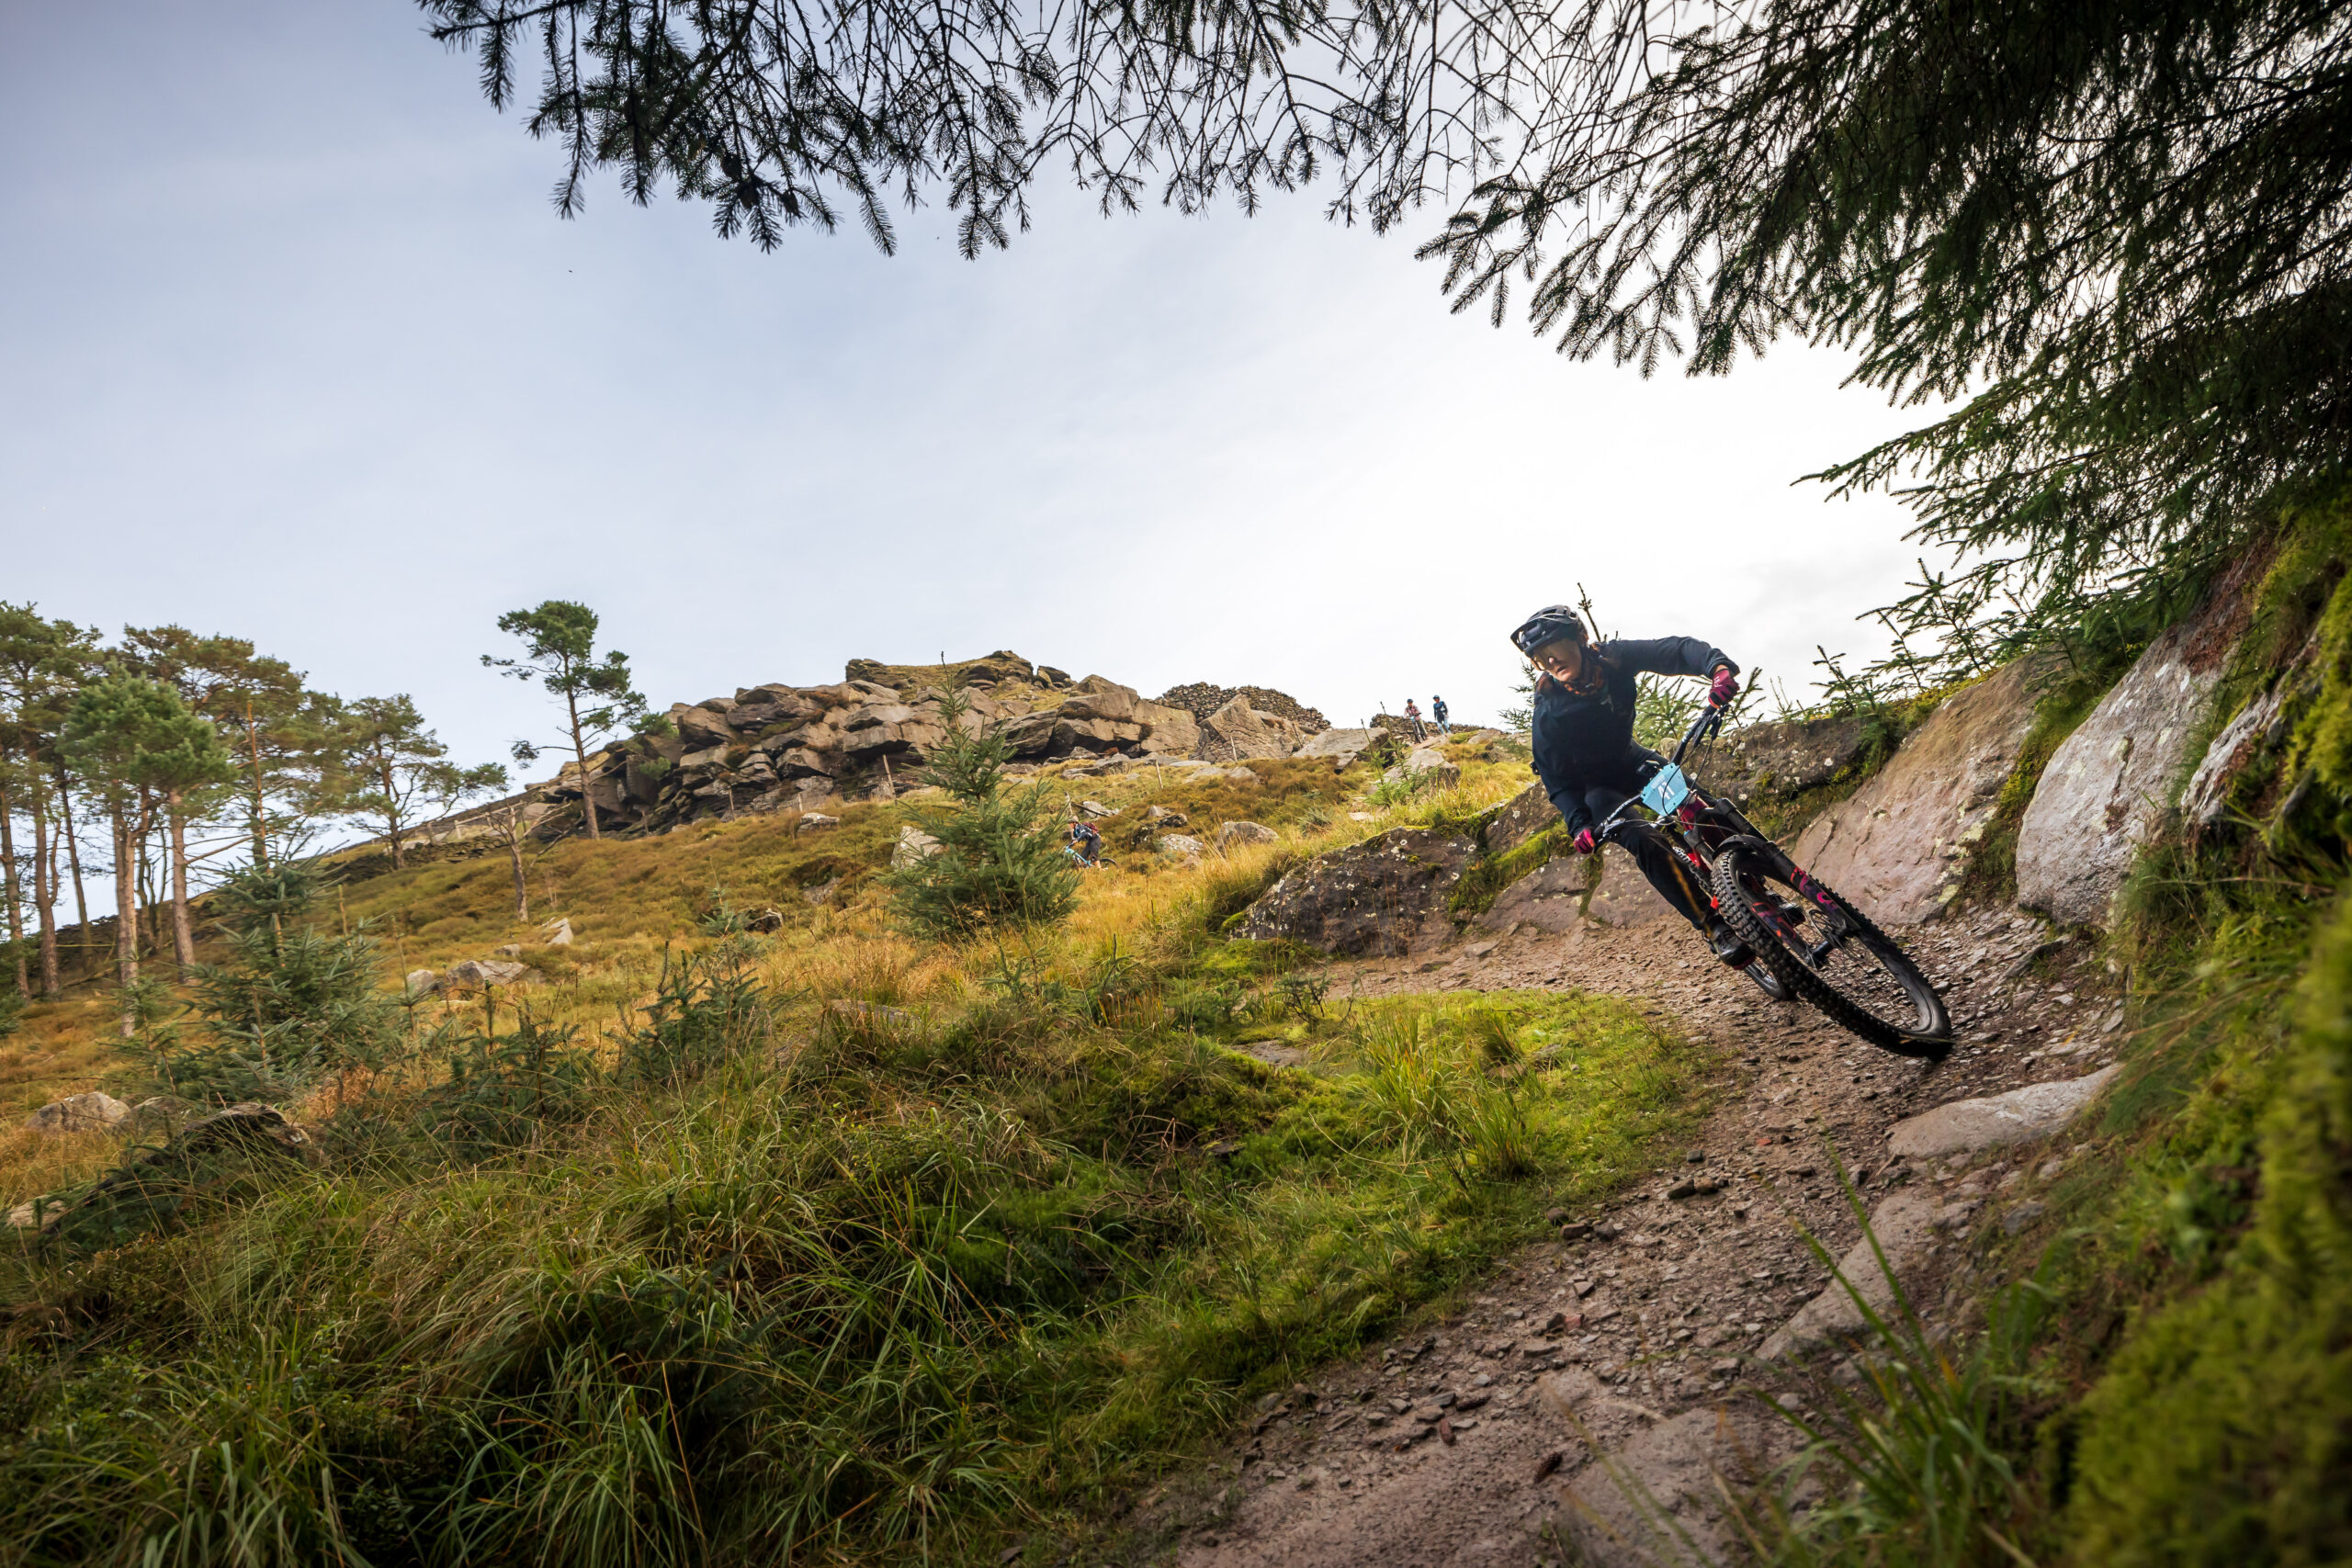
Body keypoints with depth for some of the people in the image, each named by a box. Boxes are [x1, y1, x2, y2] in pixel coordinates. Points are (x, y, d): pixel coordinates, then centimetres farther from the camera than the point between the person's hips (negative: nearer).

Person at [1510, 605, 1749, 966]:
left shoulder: (1613, 658, -20)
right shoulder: (1548, 714, -27)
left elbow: (1677, 650, -26)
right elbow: (1557, 781, -21)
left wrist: (1719, 666, -46)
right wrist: (1579, 825, -35)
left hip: (1631, 762, 4)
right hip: (1594, 788, -4)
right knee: (1645, 841, -27)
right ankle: (1713, 927, -16)